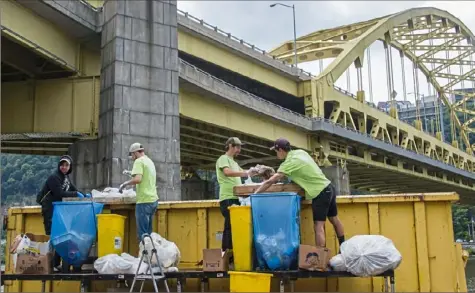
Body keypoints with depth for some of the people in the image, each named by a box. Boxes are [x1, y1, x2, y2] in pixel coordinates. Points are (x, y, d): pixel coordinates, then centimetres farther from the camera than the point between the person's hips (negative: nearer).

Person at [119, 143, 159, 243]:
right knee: (148, 232, 14)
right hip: (153, 200, 9)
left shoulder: (139, 161, -8)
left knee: (142, 233, -5)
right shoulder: (150, 161, 17)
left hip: (144, 201, -9)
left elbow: (137, 179, -22)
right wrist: (132, 173, 32)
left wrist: (125, 184, -8)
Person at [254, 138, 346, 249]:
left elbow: (270, 181, -18)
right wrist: (279, 177, 19)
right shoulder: (300, 152, 8)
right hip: (329, 187, 9)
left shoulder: (289, 162, -15)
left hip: (320, 193, -9)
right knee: (334, 219, 19)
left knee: (318, 226, -9)